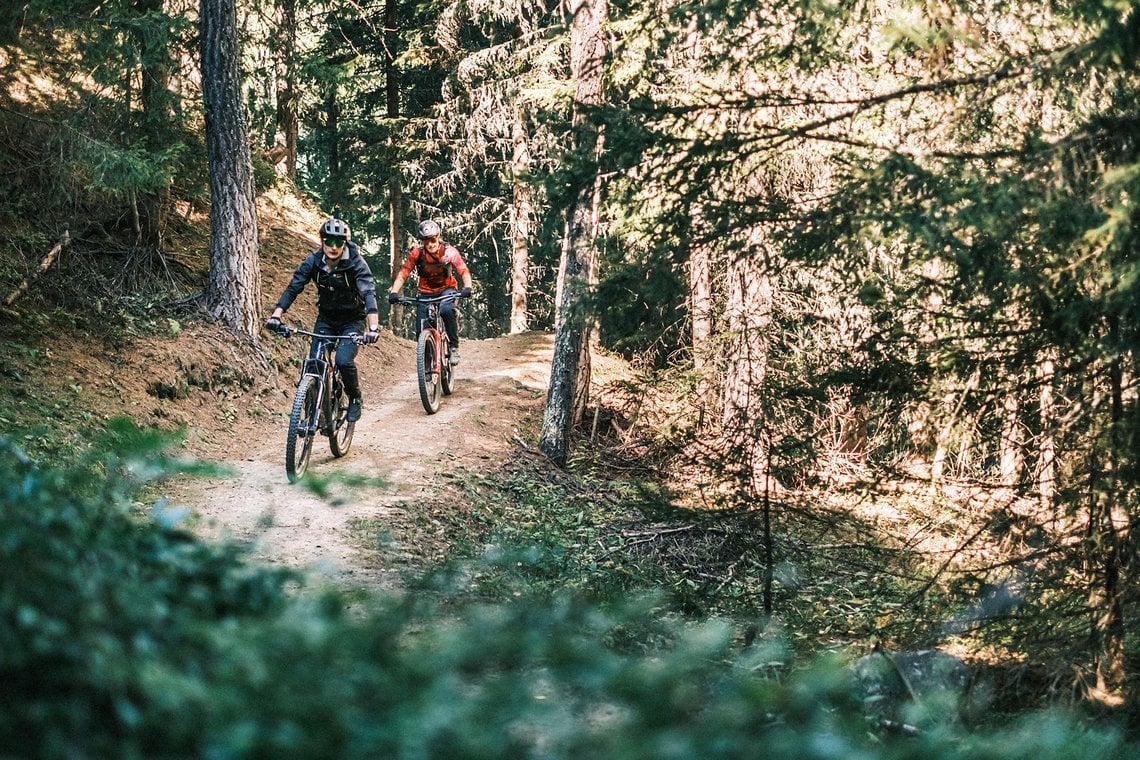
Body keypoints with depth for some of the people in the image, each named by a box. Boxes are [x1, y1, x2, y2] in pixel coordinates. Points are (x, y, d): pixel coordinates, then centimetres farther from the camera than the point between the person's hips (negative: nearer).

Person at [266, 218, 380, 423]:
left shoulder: (356, 263, -23)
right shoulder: (313, 261, -14)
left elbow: (369, 294, -34)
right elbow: (292, 288, -17)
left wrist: (373, 327, -49)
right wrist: (276, 315, -33)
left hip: (353, 320, -3)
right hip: (326, 318, 3)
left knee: (344, 360, -25)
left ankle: (355, 399, 3)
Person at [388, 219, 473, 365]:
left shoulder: (449, 251, -19)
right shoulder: (416, 253, -17)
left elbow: (464, 271, -26)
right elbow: (403, 273, -23)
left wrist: (467, 287, -45)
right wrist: (394, 292, -39)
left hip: (446, 289, -2)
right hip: (426, 292, 2)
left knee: (446, 310, -35)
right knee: (421, 330, -9)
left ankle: (454, 346, -20)